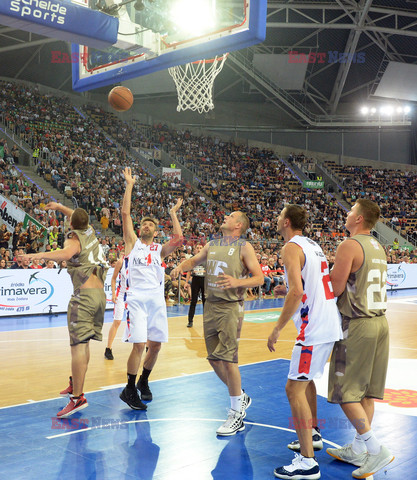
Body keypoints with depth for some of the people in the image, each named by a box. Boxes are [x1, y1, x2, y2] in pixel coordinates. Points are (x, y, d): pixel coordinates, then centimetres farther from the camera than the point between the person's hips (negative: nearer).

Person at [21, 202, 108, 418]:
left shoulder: (74, 239, -4)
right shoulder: (90, 232, 16)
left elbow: (66, 253, -30)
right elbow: (79, 218, 39)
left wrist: (40, 255, -37)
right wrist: (59, 207, 50)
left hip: (84, 294, -8)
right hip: (100, 293, 8)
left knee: (79, 344, -12)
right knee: (83, 343, 18)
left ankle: (78, 397, -16)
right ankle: (75, 384, 28)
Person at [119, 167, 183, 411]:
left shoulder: (160, 249, 15)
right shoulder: (133, 243, 11)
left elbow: (179, 239, -4)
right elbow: (125, 213, 3)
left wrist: (173, 214, 6)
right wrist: (130, 185, 6)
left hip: (157, 299, 4)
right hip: (137, 298, -3)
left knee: (155, 345, 6)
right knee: (139, 345, -12)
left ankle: (143, 382, 28)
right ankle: (129, 389, 4)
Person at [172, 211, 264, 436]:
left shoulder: (244, 247, -4)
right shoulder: (212, 245, 14)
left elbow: (259, 278, -7)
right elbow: (194, 260, 28)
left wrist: (238, 282, -25)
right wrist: (182, 266, 6)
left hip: (231, 307, -6)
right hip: (210, 305, 7)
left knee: (227, 358, -10)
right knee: (214, 359, 10)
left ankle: (237, 415, 3)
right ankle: (241, 397, 30)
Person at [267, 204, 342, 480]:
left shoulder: (291, 247, -13)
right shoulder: (312, 245, 16)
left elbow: (296, 293, -24)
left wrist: (277, 329, -19)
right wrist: (287, 289, 21)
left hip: (314, 328, -10)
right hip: (331, 325, 10)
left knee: (294, 389, -6)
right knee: (306, 380, 25)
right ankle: (313, 435, 39)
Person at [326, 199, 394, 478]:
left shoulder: (349, 246, -14)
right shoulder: (378, 247, 13)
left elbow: (335, 289, -16)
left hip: (358, 325, -8)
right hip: (380, 321, 9)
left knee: (346, 393, 0)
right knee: (366, 392, 13)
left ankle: (377, 450, -2)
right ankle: (358, 450, 23)